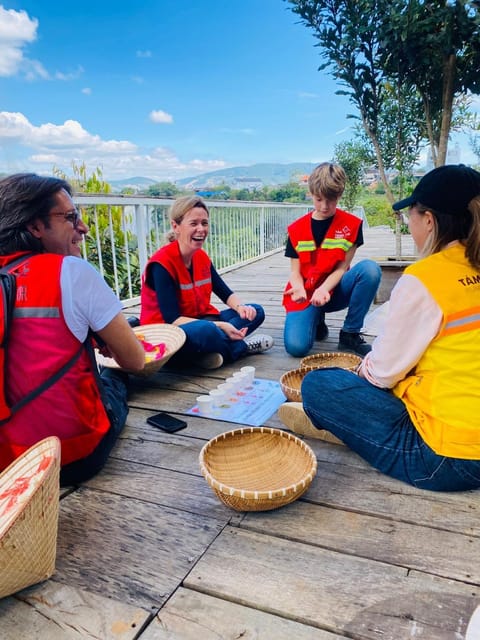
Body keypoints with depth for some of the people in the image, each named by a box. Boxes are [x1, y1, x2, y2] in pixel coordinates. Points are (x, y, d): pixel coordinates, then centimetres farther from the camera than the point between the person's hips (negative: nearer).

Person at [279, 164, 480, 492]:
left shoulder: (423, 279, -19)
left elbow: (383, 371, -12)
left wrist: (367, 367, 11)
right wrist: (374, 364, 16)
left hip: (445, 455, -8)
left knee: (318, 384, -1)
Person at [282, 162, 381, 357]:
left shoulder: (351, 225, -3)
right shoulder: (296, 229, 0)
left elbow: (342, 268, -7)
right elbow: (295, 272, -2)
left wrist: (323, 290, -25)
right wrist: (301, 291, -25)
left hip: (334, 291, 1)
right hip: (306, 294, 0)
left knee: (369, 269, -30)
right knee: (296, 347, -26)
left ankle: (350, 334, -15)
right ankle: (316, 320, 13)